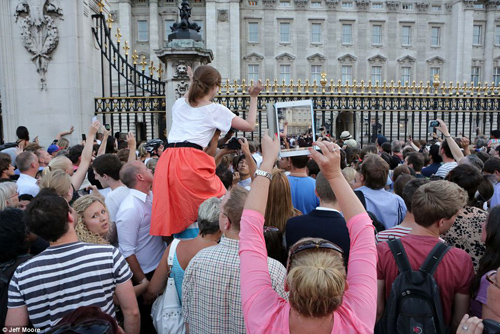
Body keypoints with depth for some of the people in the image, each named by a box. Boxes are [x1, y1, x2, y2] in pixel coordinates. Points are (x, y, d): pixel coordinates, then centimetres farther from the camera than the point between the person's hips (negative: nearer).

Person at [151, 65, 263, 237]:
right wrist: (253, 97, 21)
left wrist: (192, 84, 56)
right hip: (192, 163, -6)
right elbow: (250, 125, 11)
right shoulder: (216, 110, 7)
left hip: (166, 163, 6)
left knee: (168, 215, 10)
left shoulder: (179, 104, 21)